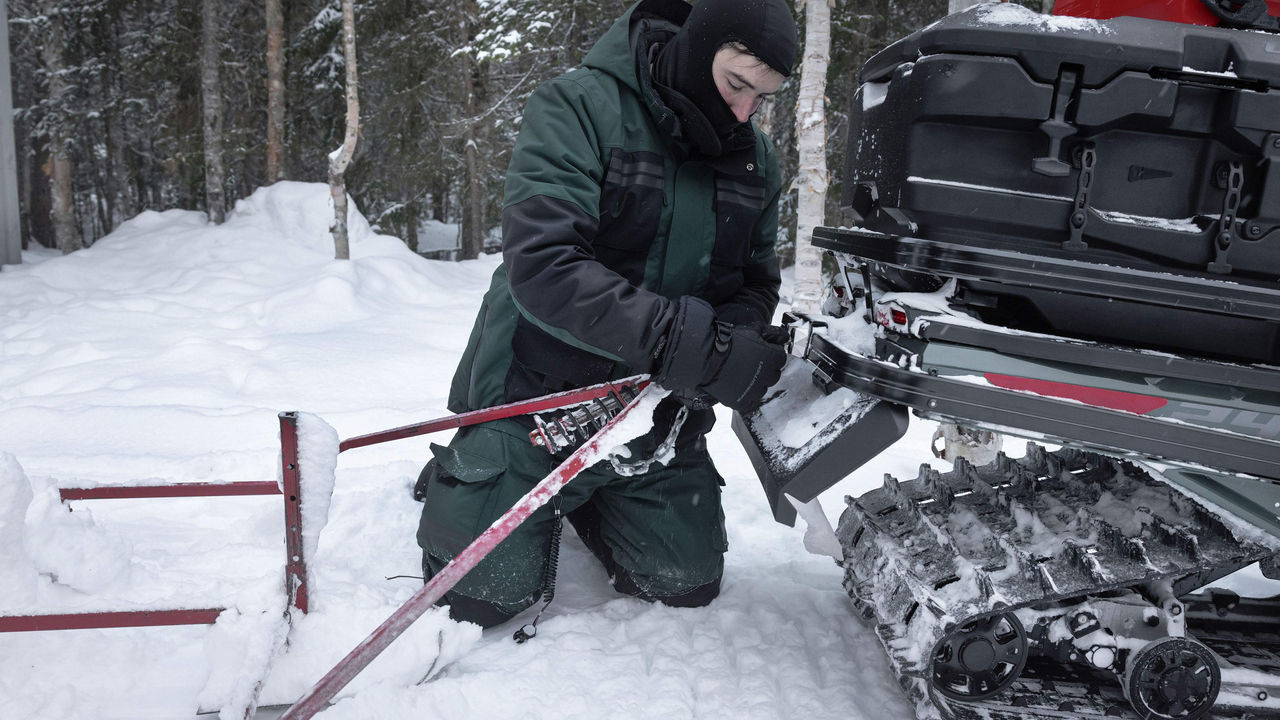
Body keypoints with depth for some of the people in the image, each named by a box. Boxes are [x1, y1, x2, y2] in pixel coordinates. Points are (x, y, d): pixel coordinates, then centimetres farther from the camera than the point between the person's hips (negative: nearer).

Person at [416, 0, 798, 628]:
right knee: (480, 600, -3)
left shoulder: (755, 159, 2)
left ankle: (584, 503, 32)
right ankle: (455, 481, 29)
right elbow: (540, 264, -30)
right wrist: (689, 341, -36)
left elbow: (757, 283, 8)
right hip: (538, 395, -5)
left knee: (687, 587, 6)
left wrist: (731, 335, -18)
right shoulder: (578, 108, -18)